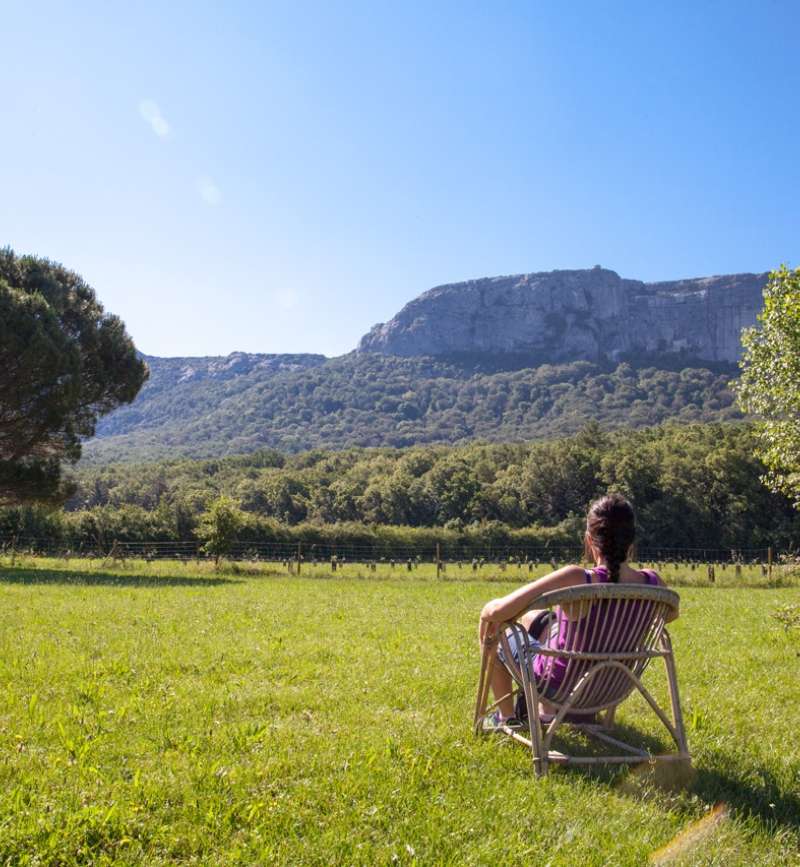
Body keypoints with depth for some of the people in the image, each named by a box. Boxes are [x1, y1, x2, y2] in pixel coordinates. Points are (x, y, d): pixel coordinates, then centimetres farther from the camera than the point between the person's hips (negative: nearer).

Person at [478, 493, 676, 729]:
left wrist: (488, 611, -13)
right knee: (531, 618, 30)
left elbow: (497, 611, -36)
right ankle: (546, 708, 43)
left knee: (492, 632, 21)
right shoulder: (650, 582, -19)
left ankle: (507, 717, 33)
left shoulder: (577, 580, -35)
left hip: (558, 684, -5)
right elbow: (671, 612, 6)